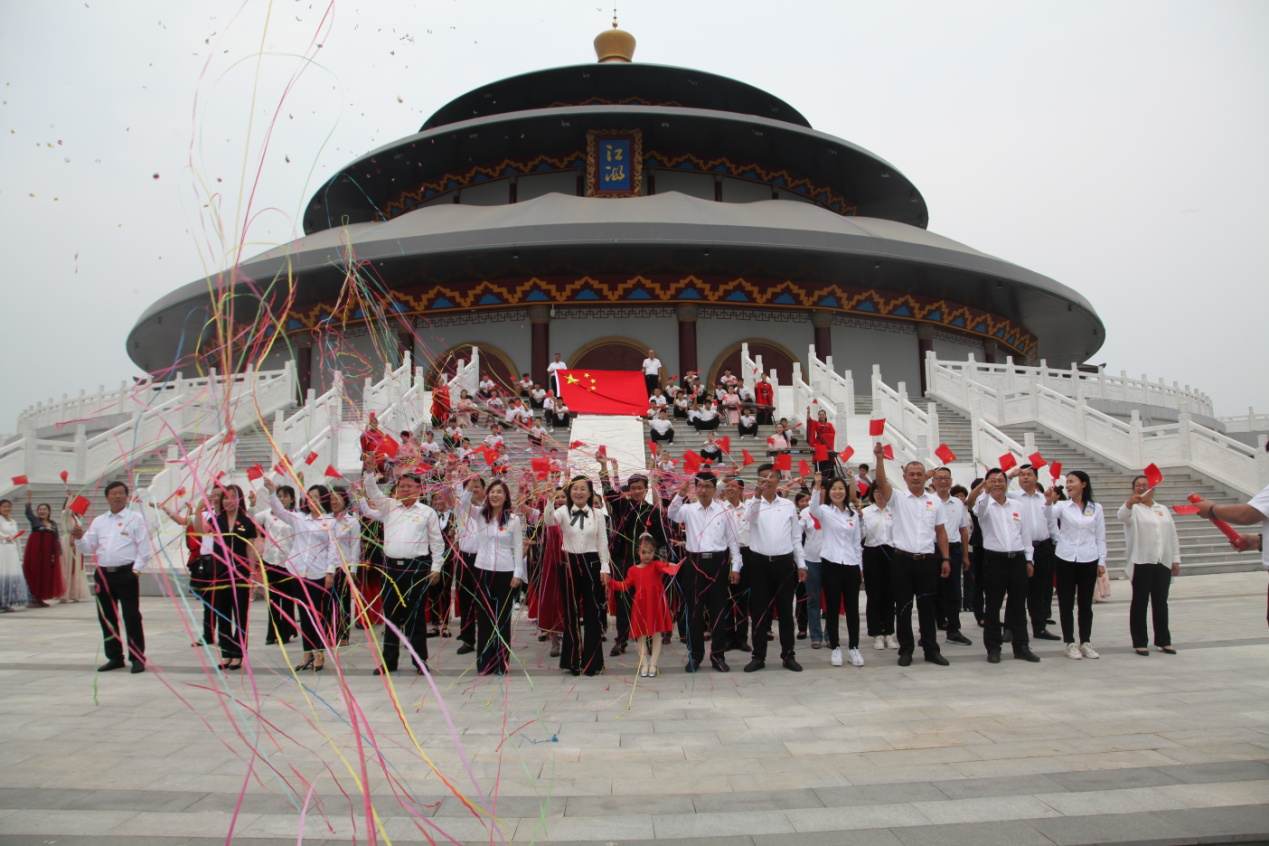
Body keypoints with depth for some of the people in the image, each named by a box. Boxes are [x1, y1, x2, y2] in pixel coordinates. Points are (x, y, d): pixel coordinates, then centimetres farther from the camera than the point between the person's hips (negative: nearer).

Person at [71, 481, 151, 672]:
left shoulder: (136, 518, 1)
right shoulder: (98, 521, 15)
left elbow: (144, 548, -4)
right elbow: (88, 548, 13)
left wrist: (137, 570, -12)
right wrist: (79, 538, -7)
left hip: (126, 573, -5)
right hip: (103, 573, 6)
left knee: (131, 617, -4)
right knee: (106, 617, 10)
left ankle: (137, 658, 2)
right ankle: (114, 657, 22)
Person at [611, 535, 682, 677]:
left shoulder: (656, 565, -1)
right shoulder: (633, 570, 8)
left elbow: (663, 566, -24)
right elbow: (624, 586, 10)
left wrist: (670, 565, -46)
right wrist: (610, 581, 0)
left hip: (656, 605, -2)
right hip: (641, 605, 2)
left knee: (656, 634, 2)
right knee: (641, 635, 5)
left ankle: (653, 665, 9)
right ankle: (644, 664, 13)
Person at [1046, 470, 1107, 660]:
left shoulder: (1096, 508, 6)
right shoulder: (1062, 505, 3)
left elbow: (1100, 536, 7)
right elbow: (1048, 518, -16)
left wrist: (1102, 561, 3)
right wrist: (1049, 502, -32)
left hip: (1088, 560, 1)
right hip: (1065, 559, -1)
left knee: (1086, 602, 8)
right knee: (1066, 602, 2)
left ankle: (1086, 642, 18)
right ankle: (1070, 643, 9)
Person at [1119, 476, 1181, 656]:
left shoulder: (1163, 510, 17)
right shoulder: (1134, 509, 1)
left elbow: (1173, 536, 18)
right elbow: (1122, 516, -24)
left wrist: (1176, 560, 11)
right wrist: (1129, 503, -45)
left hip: (1163, 563, 5)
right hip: (1141, 562, -4)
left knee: (1161, 603, 10)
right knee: (1140, 602, 1)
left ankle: (1164, 641, 20)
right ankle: (1140, 643, 5)